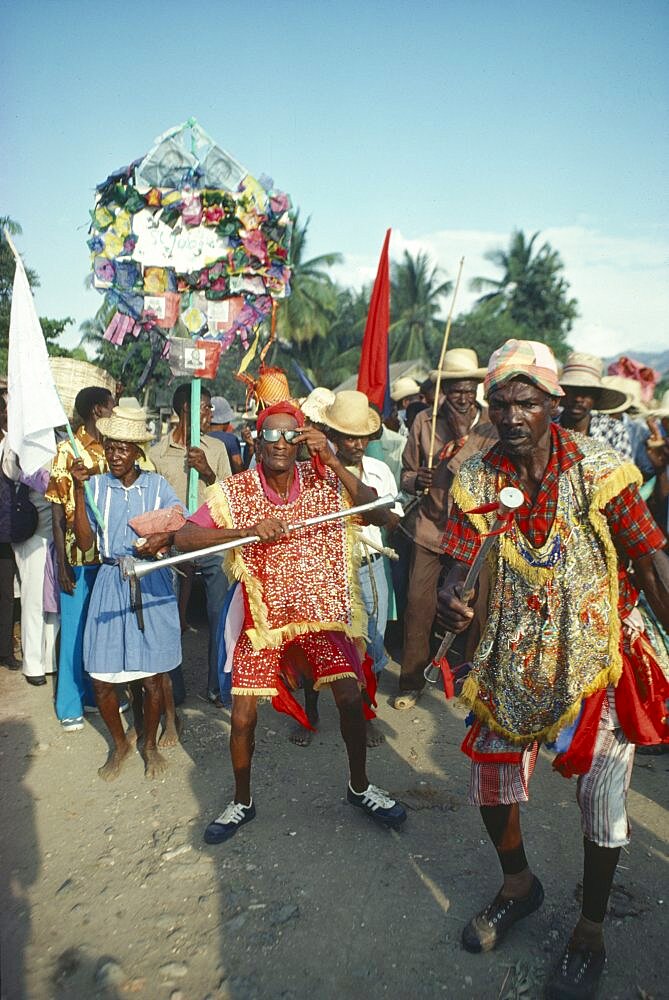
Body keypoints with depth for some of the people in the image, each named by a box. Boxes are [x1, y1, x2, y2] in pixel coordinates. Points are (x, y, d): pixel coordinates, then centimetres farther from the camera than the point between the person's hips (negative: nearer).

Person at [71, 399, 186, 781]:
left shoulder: (157, 485, 1)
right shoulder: (96, 485, 1)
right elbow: (85, 542, -7)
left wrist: (165, 538, -25)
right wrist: (78, 489, -13)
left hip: (152, 585, -1)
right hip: (111, 583, 1)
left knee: (151, 676, 3)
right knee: (102, 680, 3)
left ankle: (150, 744, 29)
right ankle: (121, 744, 29)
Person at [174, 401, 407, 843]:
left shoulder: (324, 482, -7)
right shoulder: (236, 491, -10)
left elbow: (378, 513, -18)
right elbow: (184, 538, -18)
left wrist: (334, 462, -25)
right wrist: (250, 529, -30)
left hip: (320, 609, 1)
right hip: (262, 615, 0)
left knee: (351, 696, -4)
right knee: (243, 716, 1)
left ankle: (360, 786, 25)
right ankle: (242, 802, 29)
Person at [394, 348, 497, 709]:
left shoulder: (490, 427, -5)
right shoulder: (424, 421, 1)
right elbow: (406, 472, 4)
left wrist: (464, 436, -18)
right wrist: (416, 480, -16)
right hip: (431, 526, 1)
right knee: (418, 603, -2)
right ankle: (412, 680, 13)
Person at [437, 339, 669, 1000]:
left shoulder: (600, 470, -14)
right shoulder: (475, 479, -6)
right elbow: (459, 569, -10)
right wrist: (450, 602, -32)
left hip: (597, 661, -2)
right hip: (511, 663, 3)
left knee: (601, 799, 8)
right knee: (491, 784, 13)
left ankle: (590, 931, 35)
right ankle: (518, 885, 45)